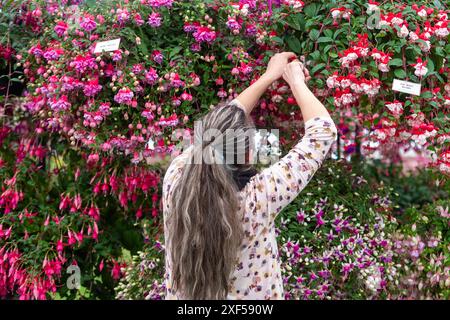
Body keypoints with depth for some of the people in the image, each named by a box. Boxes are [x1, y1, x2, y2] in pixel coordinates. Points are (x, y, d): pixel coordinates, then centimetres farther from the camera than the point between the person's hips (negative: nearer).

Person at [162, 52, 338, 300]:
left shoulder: (176, 178, -20)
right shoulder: (256, 198, -30)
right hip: (253, 295, -3)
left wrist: (270, 76, 3)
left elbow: (219, 128, -4)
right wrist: (296, 81, -7)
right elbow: (324, 131, -21)